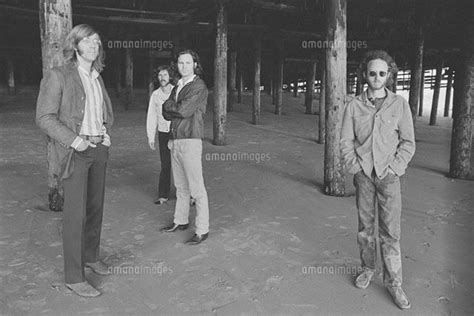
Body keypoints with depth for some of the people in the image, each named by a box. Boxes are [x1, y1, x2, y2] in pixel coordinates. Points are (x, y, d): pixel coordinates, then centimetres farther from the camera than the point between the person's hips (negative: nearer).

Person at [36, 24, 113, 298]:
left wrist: (107, 133, 7)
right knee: (75, 212, -6)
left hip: (99, 149, 7)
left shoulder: (97, 79, 13)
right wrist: (73, 140, -21)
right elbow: (45, 117, -11)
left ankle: (91, 256, 31)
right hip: (75, 151, -7)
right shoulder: (58, 76, -7)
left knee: (96, 206, 14)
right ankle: (74, 276, 4)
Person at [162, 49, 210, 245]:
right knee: (181, 186, 17)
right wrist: (177, 108, -7)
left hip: (190, 142, -8)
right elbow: (166, 114, 11)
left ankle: (202, 230, 4)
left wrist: (170, 105, -1)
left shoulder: (199, 86, -8)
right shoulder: (177, 87, 17)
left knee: (196, 188, -4)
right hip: (175, 141, 8)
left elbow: (185, 110, -18)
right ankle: (181, 221, 30)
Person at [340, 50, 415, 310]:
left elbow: (408, 143, 1)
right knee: (365, 227, 11)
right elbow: (346, 141, 4)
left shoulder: (399, 104, 0)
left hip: (388, 175, -1)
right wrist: (355, 167, -6)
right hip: (363, 174, 1)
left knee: (390, 232, 0)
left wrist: (393, 169, -8)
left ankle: (393, 282, 13)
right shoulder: (354, 106, 2)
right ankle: (368, 269, 29)